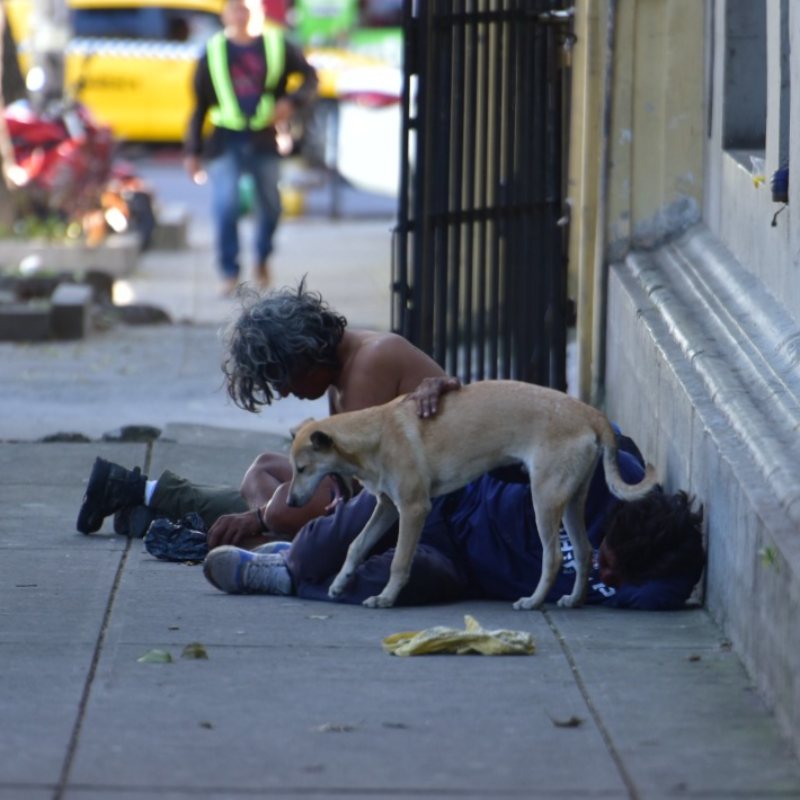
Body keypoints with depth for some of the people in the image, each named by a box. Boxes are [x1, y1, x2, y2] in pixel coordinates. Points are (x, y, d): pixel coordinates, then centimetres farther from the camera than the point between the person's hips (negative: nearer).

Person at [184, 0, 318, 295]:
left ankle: (262, 260, 34)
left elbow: (310, 77, 14)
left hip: (264, 141, 1)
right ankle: (230, 273, -6)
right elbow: (199, 105, 9)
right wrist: (193, 151, 6)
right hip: (226, 141, -1)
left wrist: (291, 102, -7)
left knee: (270, 205, 7)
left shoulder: (276, 46, 7)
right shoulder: (213, 52, 7)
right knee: (225, 206, -14)